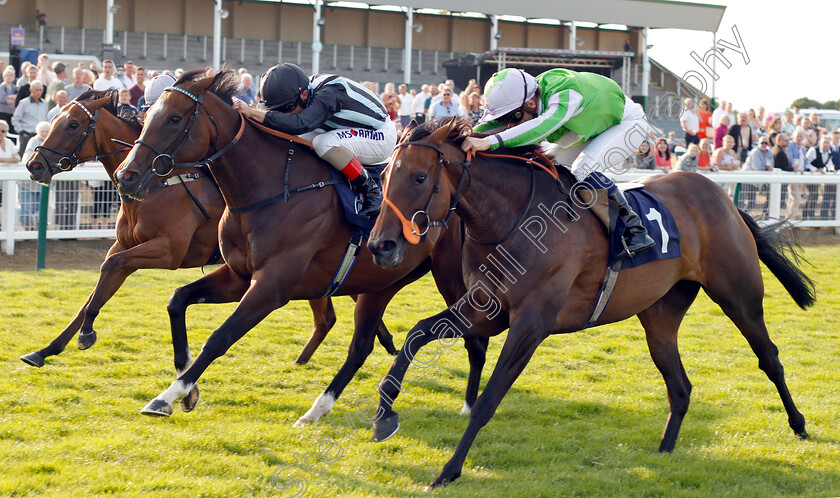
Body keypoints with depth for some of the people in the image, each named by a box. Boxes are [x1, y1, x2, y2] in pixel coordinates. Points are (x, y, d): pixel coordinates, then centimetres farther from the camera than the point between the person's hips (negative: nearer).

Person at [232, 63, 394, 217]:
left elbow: (300, 124, -45)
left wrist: (252, 113, -46)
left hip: (382, 136, -9)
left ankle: (370, 189, -16)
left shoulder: (328, 95, -32)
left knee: (324, 143, -31)